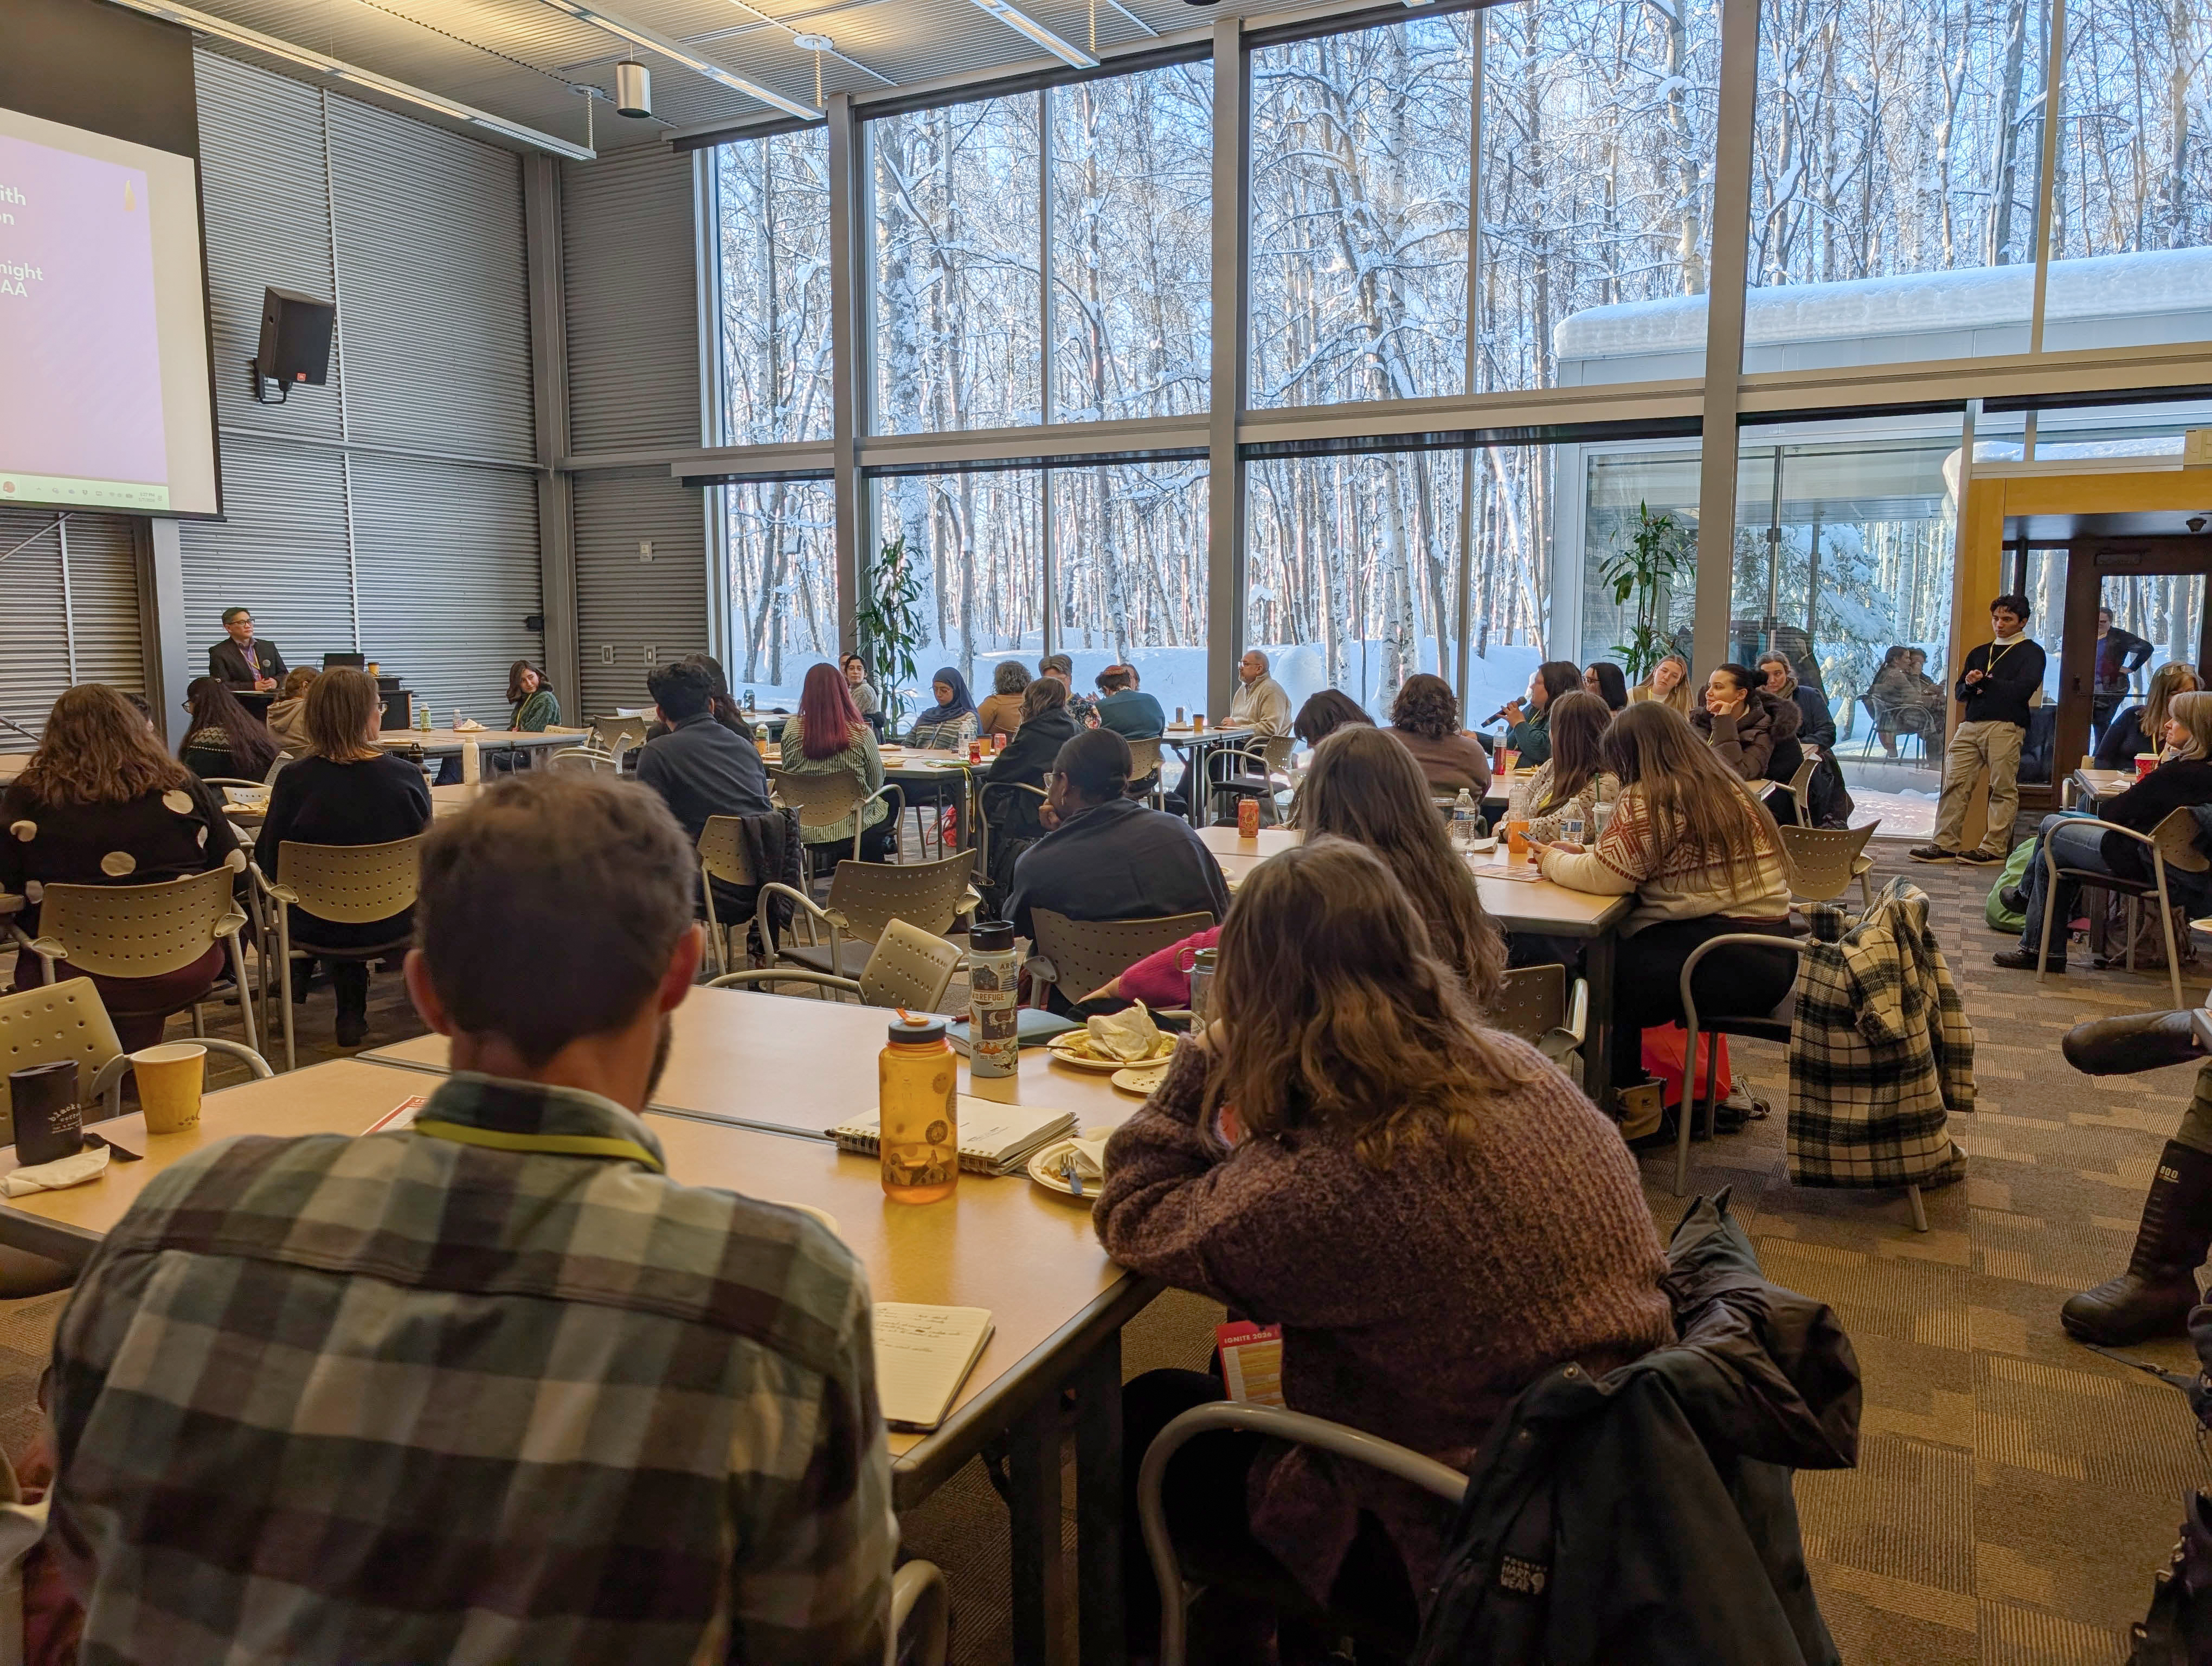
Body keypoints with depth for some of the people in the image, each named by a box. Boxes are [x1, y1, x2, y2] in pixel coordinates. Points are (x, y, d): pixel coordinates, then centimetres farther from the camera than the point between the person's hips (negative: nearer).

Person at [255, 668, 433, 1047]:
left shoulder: (293, 779, -16)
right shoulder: (407, 776, -15)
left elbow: (268, 863, -5)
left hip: (318, 928, 0)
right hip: (392, 924, 0)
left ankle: (351, 1011, 43)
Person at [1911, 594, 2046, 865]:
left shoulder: (2031, 652, 7)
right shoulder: (1980, 653, 24)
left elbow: (2023, 689, -8)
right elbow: (1960, 692, 21)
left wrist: (1983, 682, 0)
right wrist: (1969, 684, -2)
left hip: (2005, 726, -5)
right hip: (1970, 725, 5)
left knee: (2003, 788, -5)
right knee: (1954, 784, -3)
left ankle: (1994, 848, -3)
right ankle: (1945, 845, -4)